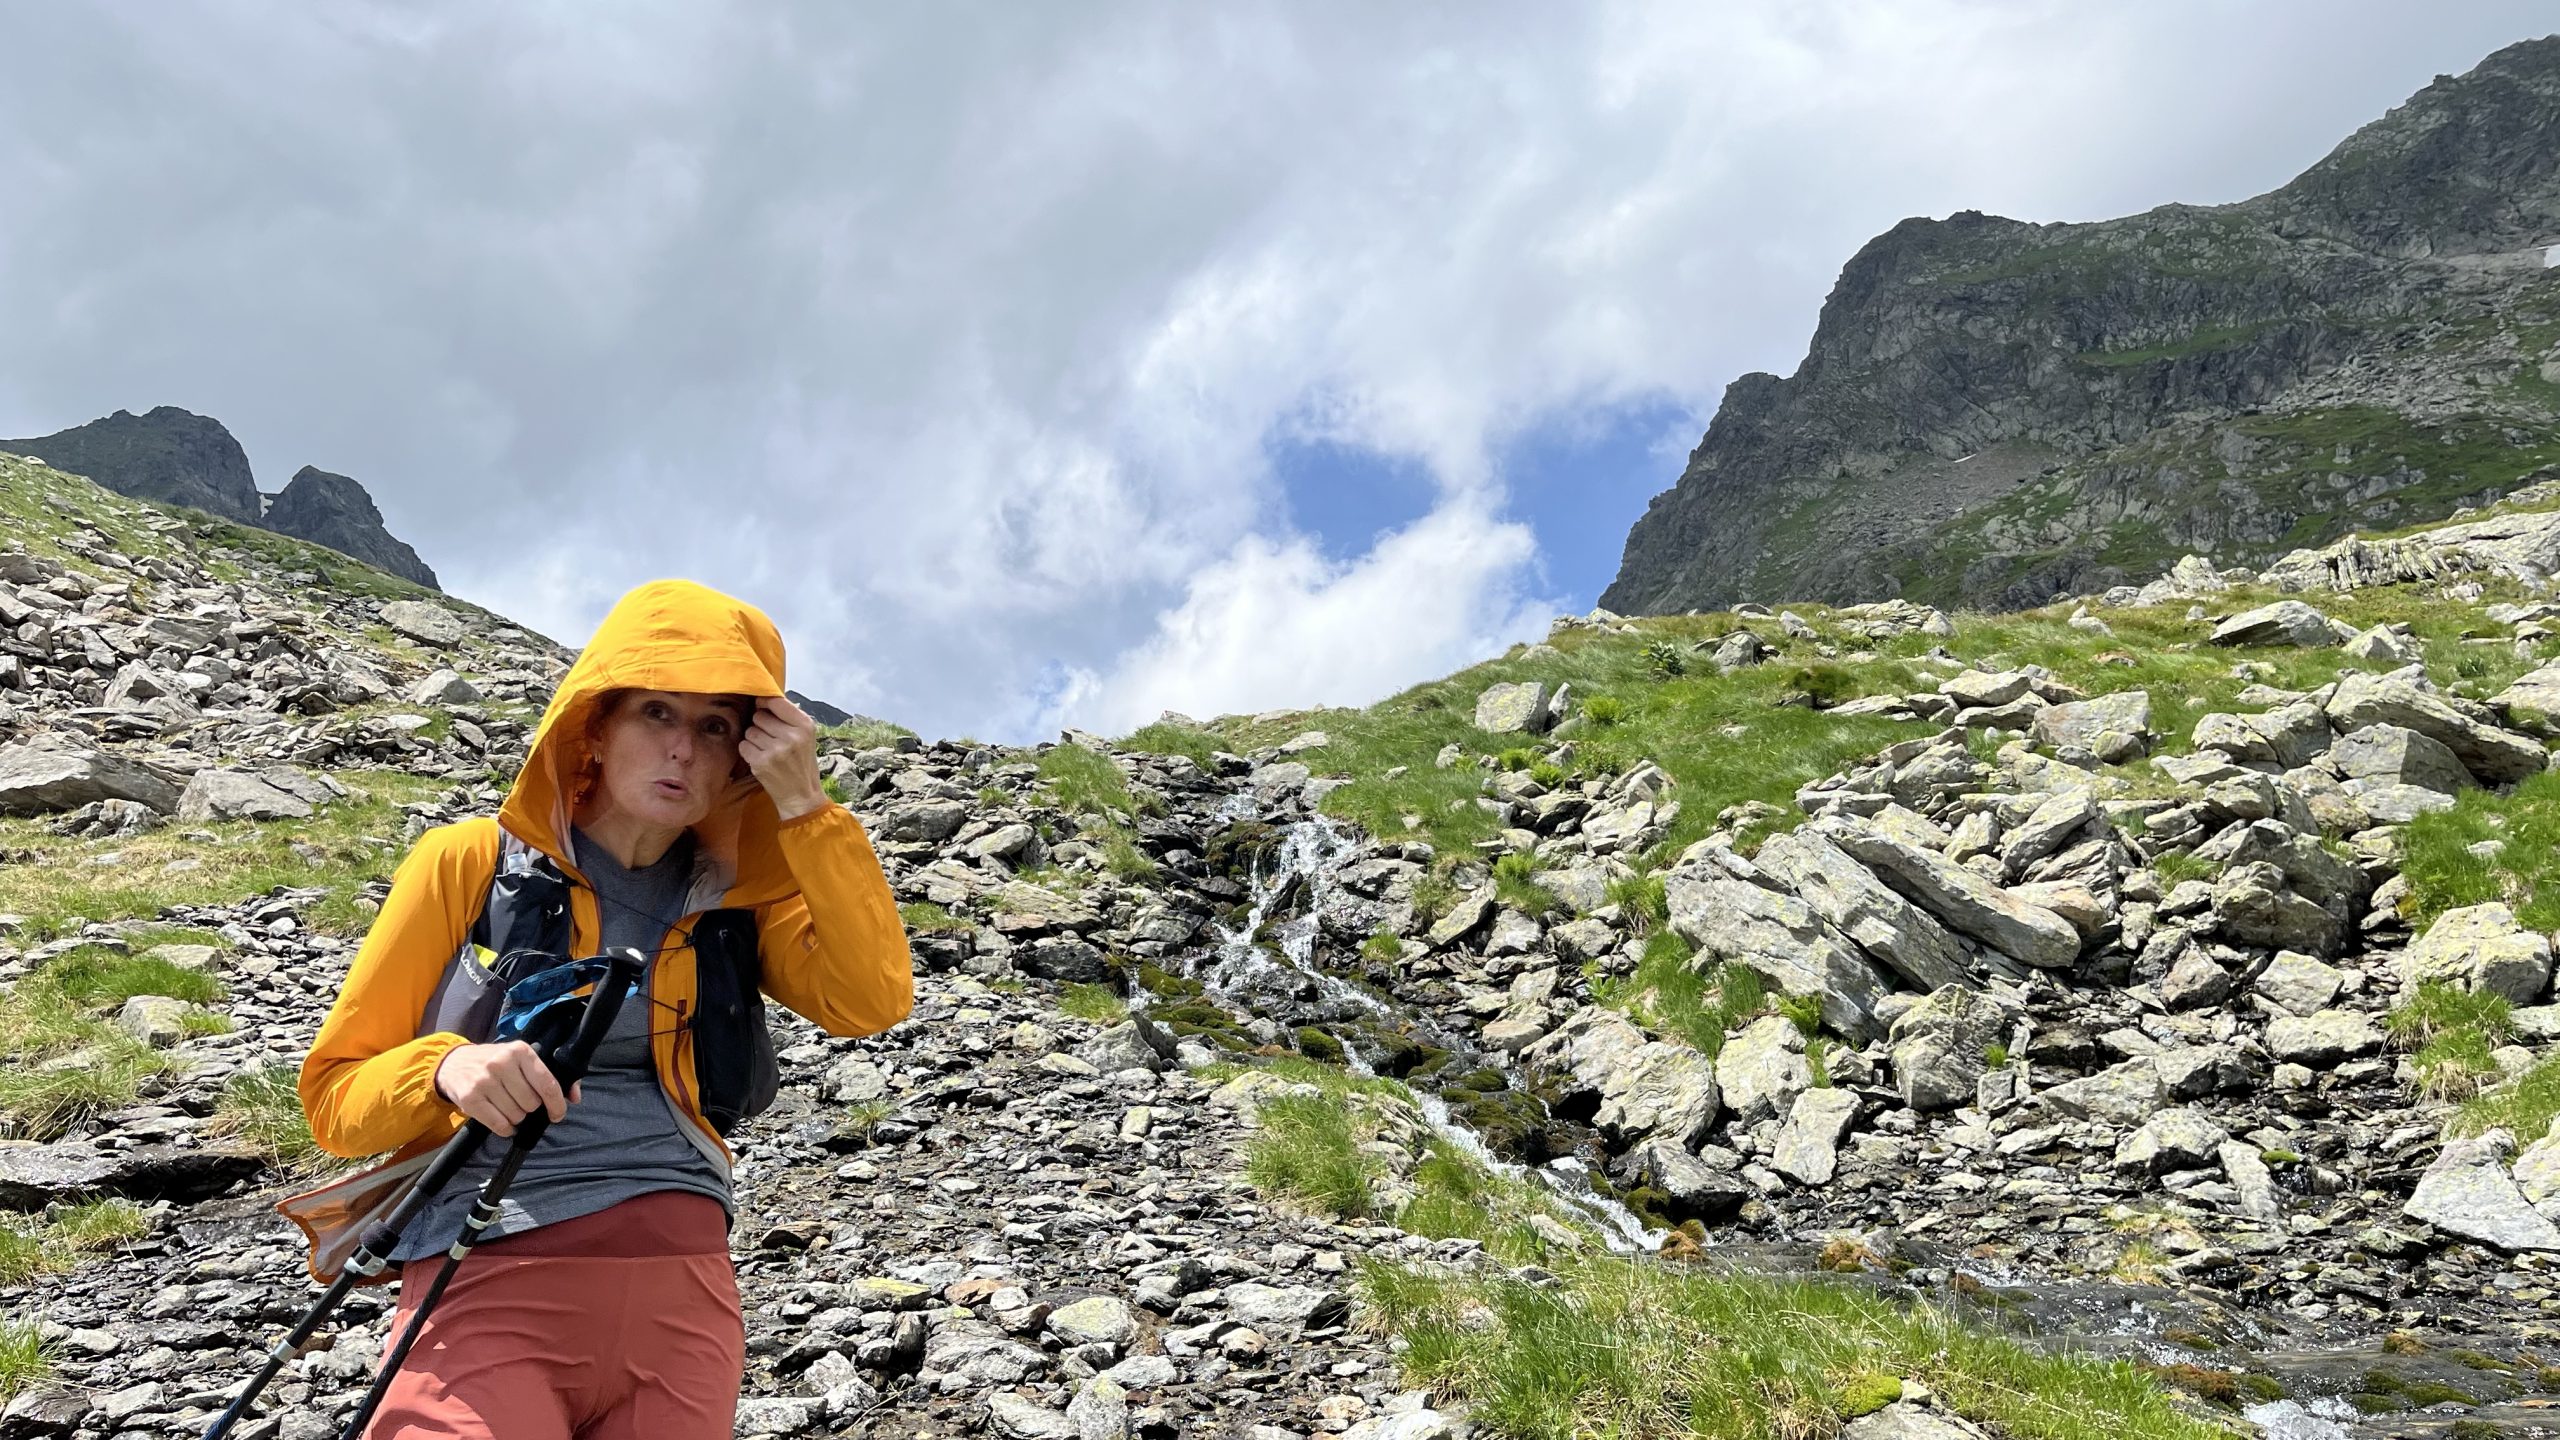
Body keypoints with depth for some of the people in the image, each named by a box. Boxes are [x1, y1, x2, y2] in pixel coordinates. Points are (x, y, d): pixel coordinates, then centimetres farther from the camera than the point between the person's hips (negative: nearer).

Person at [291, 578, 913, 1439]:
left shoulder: (736, 899, 9)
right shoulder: (470, 865, 2)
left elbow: (872, 1000, -7)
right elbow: (336, 1094, 3)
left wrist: (805, 806, -10)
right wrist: (445, 1067, -19)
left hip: (684, 1293, 3)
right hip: (491, 1288, -3)